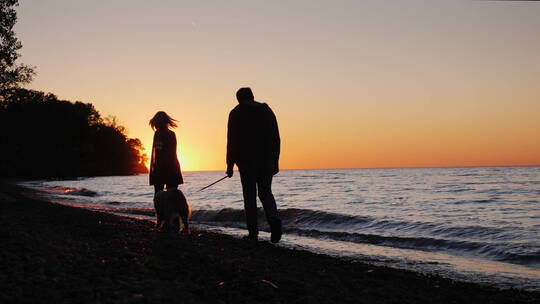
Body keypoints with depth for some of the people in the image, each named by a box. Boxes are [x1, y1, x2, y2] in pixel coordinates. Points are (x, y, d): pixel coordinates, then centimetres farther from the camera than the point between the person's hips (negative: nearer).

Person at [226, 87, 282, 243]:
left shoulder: (236, 113, 1)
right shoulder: (266, 110, 10)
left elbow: (232, 141, -5)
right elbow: (276, 138, 9)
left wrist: (230, 165, -2)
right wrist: (275, 161, 13)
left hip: (246, 161, -3)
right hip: (267, 160, 3)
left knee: (250, 196, 4)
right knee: (266, 192, 11)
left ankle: (253, 233, 3)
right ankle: (274, 220, -15)